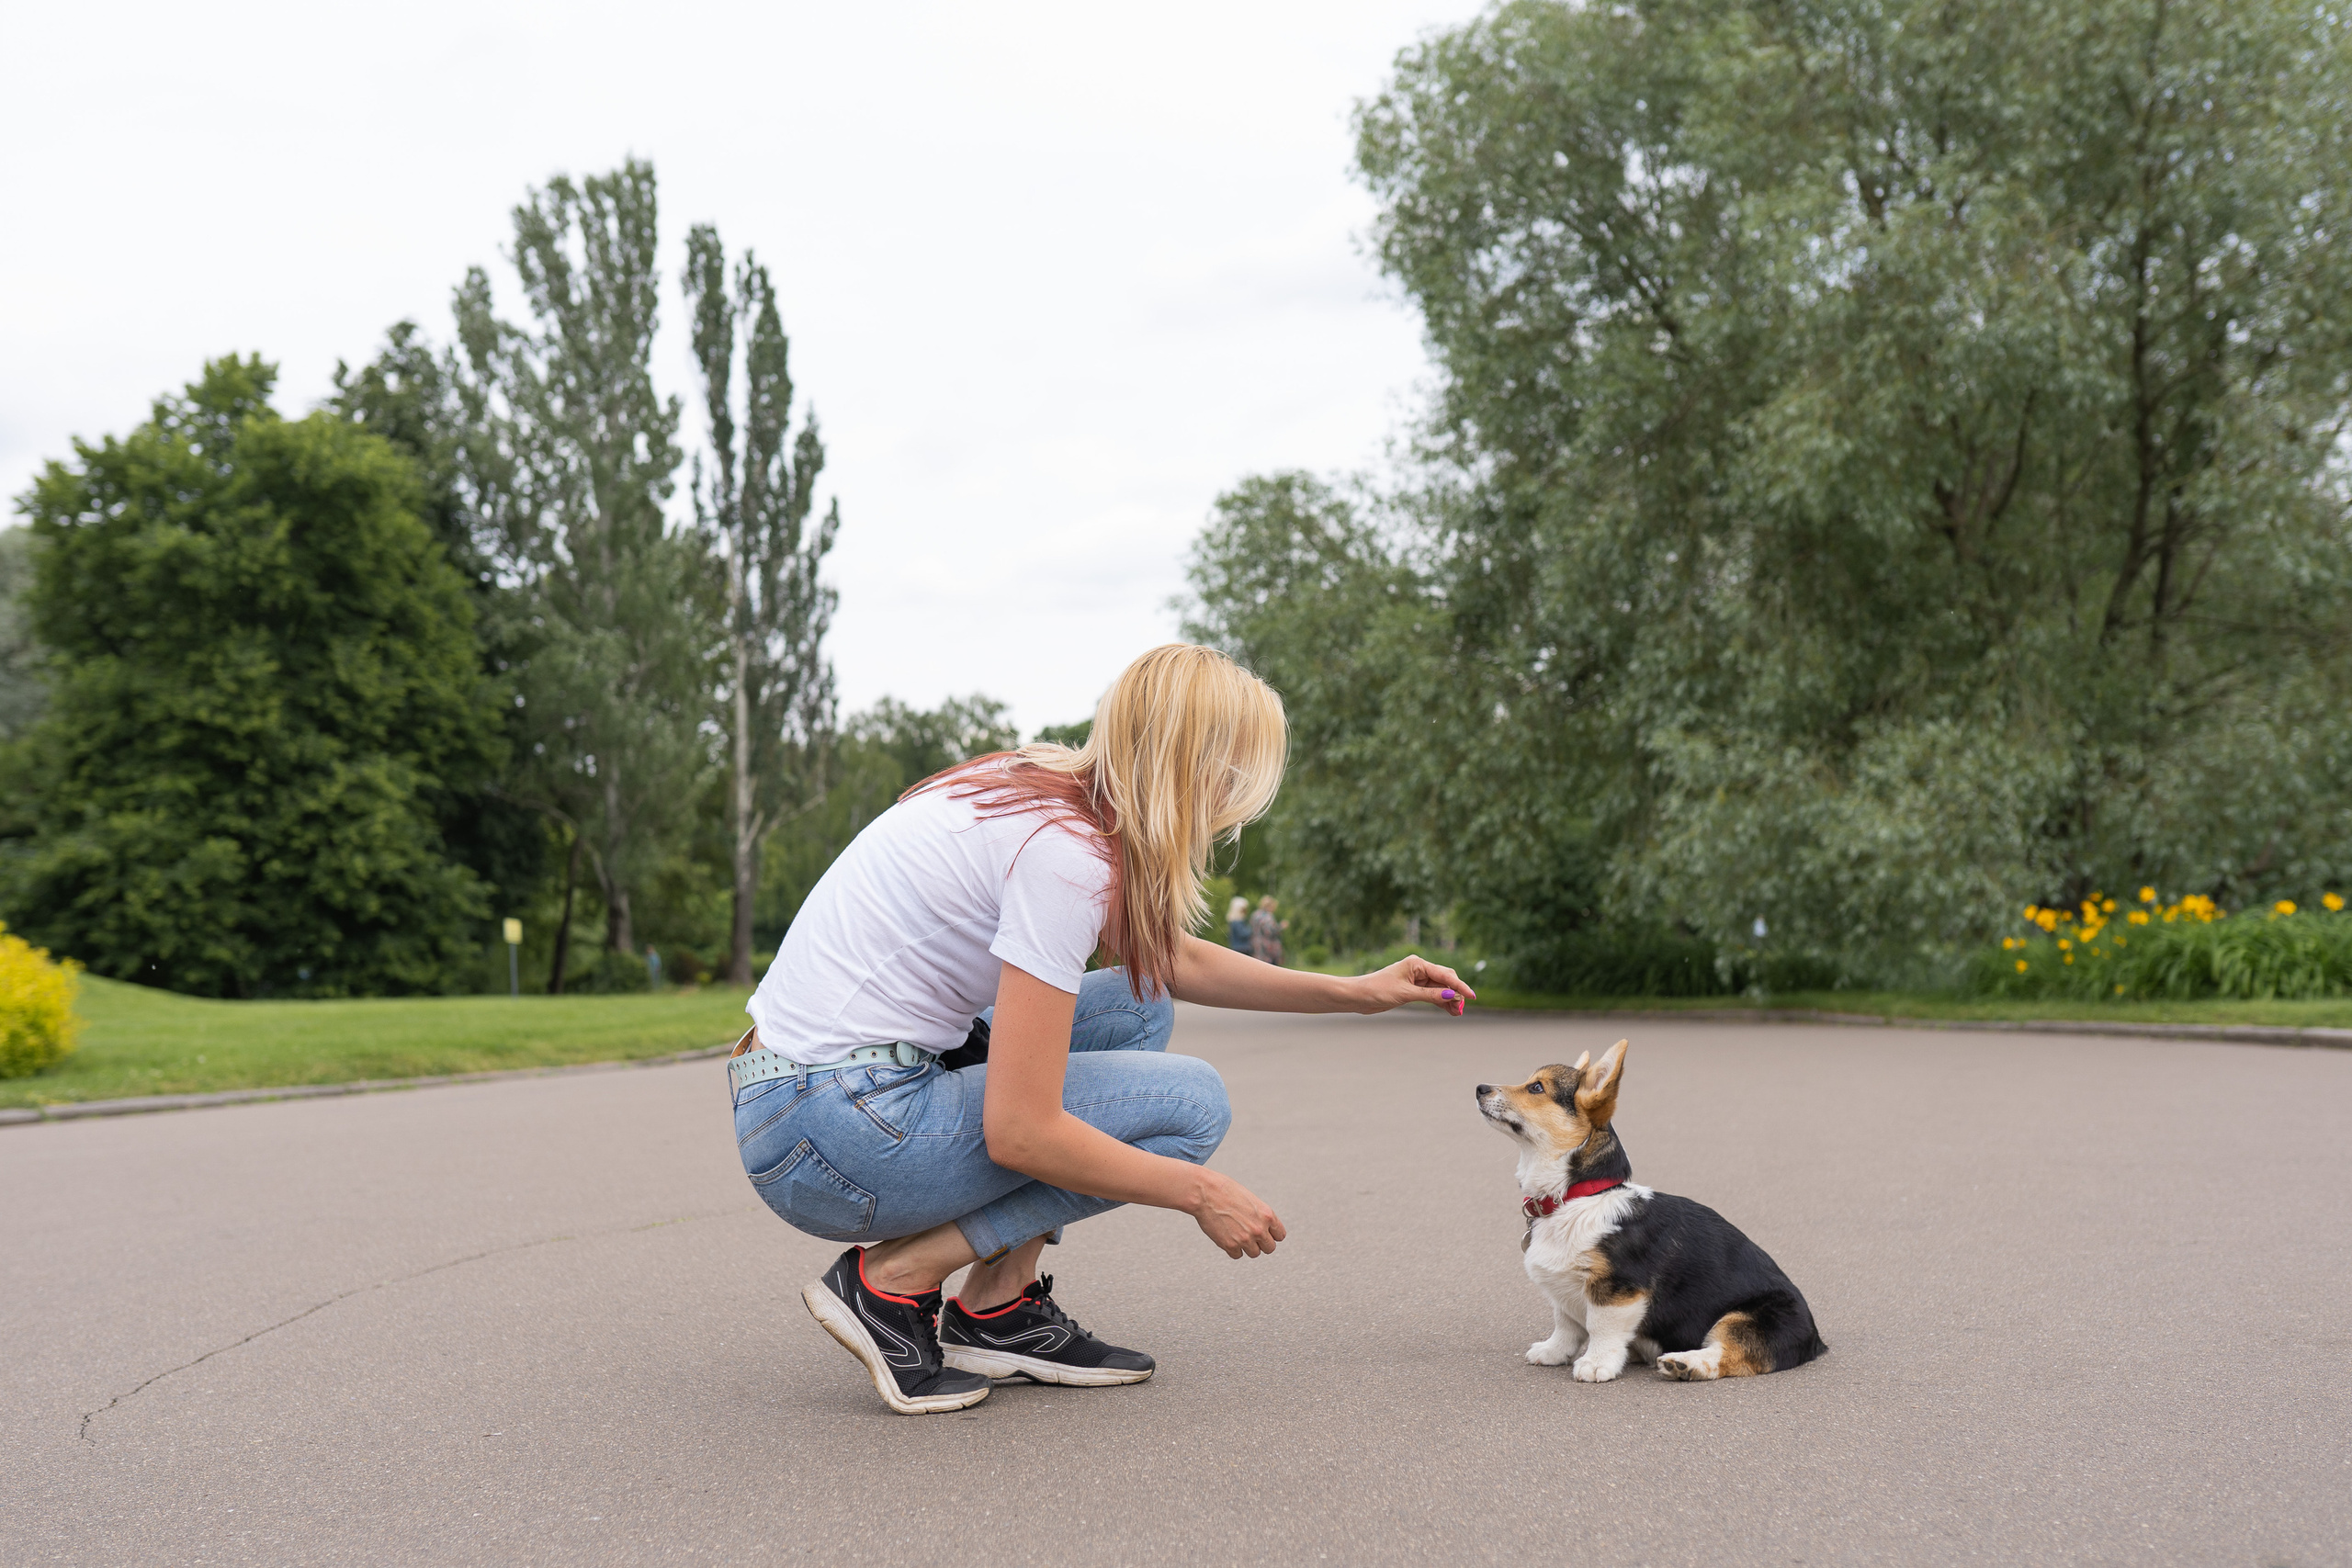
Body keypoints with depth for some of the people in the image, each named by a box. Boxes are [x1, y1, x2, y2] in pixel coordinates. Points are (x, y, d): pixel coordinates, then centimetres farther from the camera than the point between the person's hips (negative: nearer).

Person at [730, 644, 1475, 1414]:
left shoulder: (1041, 792, 9)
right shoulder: (1069, 853, -20)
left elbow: (1177, 961, 26)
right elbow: (1020, 1133, -21)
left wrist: (1353, 992, 26)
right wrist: (1200, 1193, -9)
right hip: (831, 1139, -10)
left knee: (1137, 1009, 15)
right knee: (1189, 1102, -8)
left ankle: (998, 1309, 10)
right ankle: (892, 1279, -4)